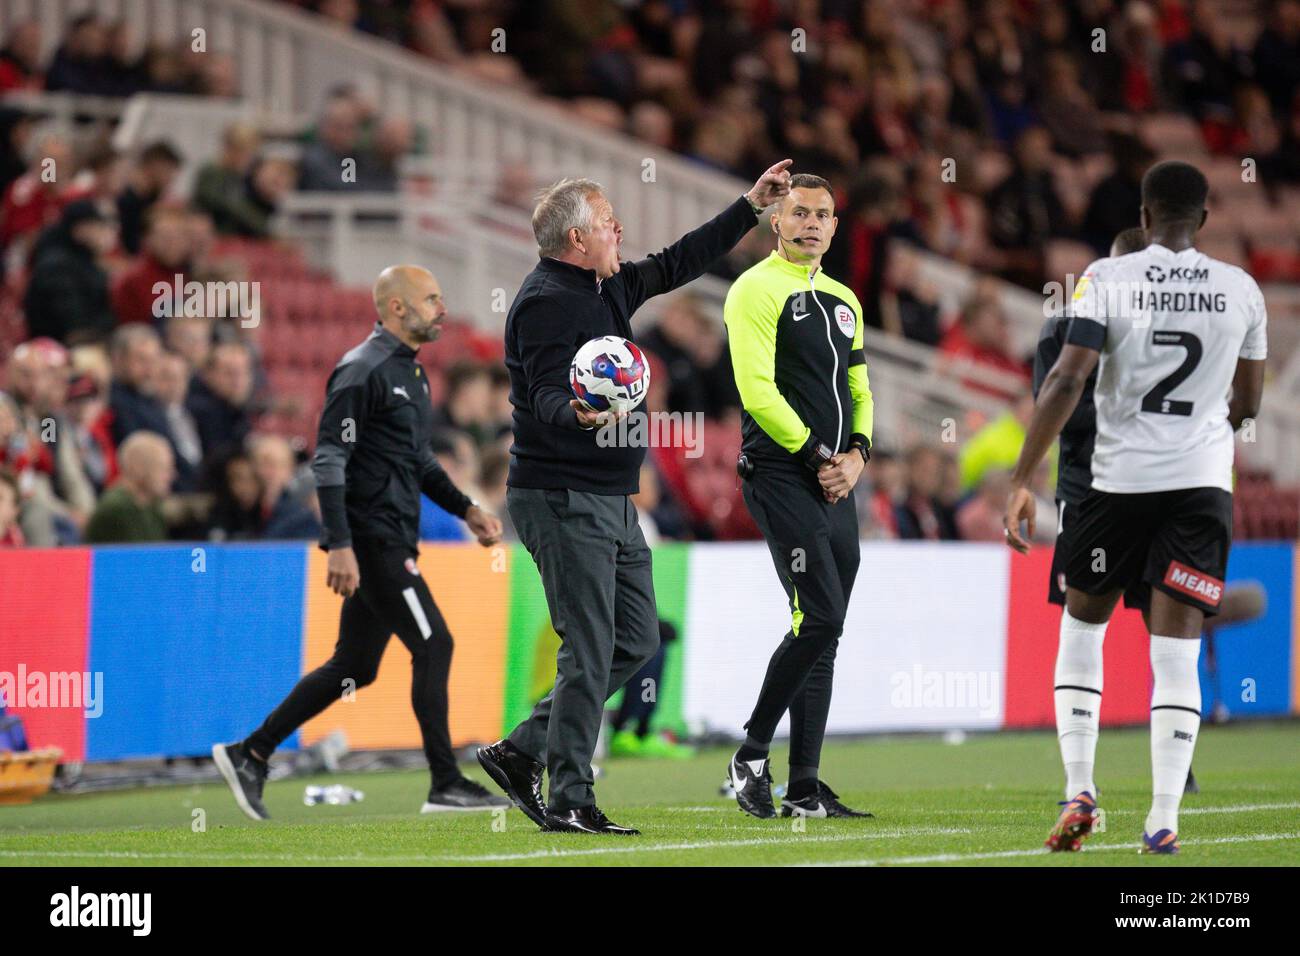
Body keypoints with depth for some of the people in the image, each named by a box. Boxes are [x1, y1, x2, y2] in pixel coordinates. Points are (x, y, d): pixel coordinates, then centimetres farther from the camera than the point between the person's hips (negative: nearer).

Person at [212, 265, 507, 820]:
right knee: (432, 644, -10)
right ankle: (445, 785, -5)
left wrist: (466, 510, 17)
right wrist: (340, 545, -24)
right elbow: (328, 462, -18)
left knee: (355, 667, 11)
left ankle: (250, 755, 17)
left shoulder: (411, 373, 18)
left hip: (393, 539, 10)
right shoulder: (363, 371, -13)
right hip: (370, 538, -10)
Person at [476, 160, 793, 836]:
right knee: (590, 650, -10)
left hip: (611, 501, 10)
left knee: (637, 640, 10)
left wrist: (751, 206, 30)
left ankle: (521, 752, 13)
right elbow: (545, 398, -23)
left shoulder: (608, 289, 15)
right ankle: (569, 802, -5)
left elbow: (677, 265, 28)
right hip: (562, 497, -10)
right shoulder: (546, 302, -14)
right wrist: (575, 414, -46)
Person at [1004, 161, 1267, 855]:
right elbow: (1249, 401, 14)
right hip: (1203, 480, 1)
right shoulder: (1240, 290, 3)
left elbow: (1066, 381, -14)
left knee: (1082, 627, 18)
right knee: (1176, 654, 0)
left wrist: (1022, 480, -11)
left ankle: (1078, 791, 10)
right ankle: (1164, 819, -6)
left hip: (1120, 479, -1)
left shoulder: (1106, 279, -6)